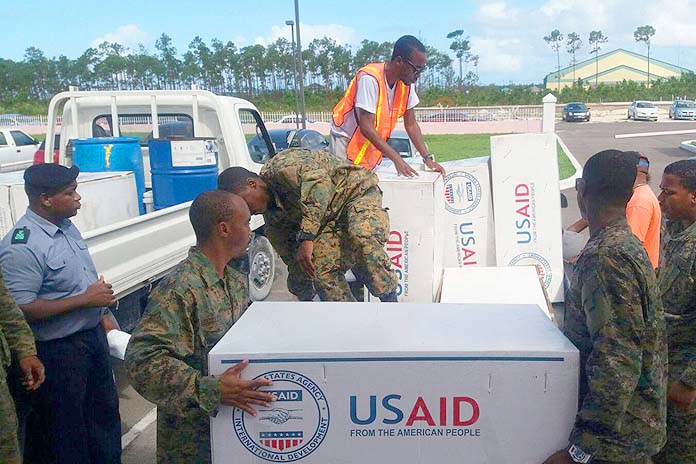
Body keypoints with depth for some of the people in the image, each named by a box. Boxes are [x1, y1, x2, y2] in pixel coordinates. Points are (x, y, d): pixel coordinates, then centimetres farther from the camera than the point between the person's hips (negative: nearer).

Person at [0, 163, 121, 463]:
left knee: (104, 413, 24)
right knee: (65, 437, 9)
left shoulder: (66, 227, 3)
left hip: (92, 335, 8)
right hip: (58, 351, -8)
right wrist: (85, 300, -24)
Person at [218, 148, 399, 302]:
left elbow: (318, 181, -43)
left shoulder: (283, 167, -24)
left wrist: (307, 239, -44)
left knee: (362, 238, -37)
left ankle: (391, 305, -27)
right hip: (331, 221, 8)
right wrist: (304, 299, 12)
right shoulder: (271, 214, 4)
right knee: (322, 272, -15)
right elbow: (288, 251, 12)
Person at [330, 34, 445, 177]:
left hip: (372, 145, 7)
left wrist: (427, 158, -7)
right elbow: (366, 127, -30)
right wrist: (397, 159, -33)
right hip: (345, 140, -6)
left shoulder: (406, 82, -5)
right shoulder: (370, 78, -27)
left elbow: (411, 124, 3)